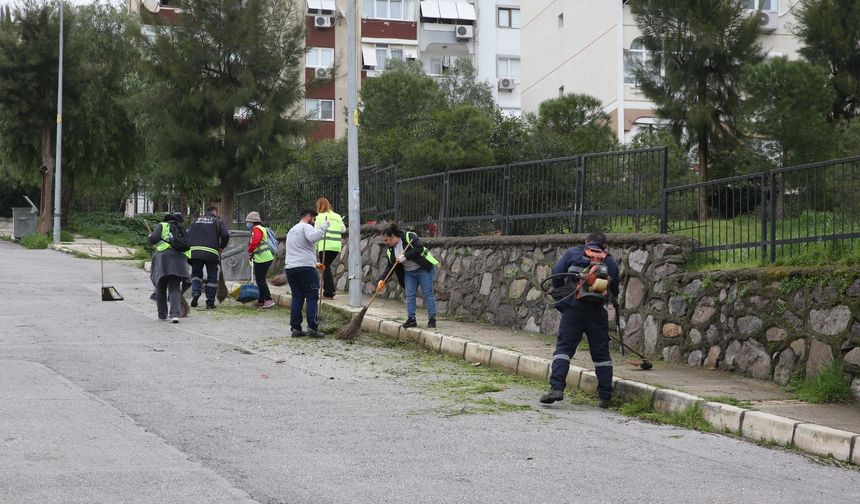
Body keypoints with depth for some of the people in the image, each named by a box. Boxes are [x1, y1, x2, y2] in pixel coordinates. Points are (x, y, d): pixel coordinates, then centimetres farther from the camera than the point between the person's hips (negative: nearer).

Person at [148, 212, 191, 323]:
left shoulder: (162, 226, 10)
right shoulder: (182, 231, 23)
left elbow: (153, 239, -2)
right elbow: (187, 245, 17)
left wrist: (151, 236, 19)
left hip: (163, 256, -3)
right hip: (179, 258, 3)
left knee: (160, 288, 11)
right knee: (174, 288, -2)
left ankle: (162, 314, 13)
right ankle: (175, 313, -21)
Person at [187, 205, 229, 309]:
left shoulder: (196, 220, 19)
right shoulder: (218, 222, 8)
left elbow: (188, 235, 14)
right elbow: (225, 235, -8)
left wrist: (189, 249, 20)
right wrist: (221, 247, 7)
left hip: (194, 251, 3)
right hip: (211, 253, -2)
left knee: (196, 273, 16)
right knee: (212, 277, 8)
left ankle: (196, 292, -12)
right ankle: (210, 303, 7)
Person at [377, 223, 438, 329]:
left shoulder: (409, 236, -16)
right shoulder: (390, 250, 4)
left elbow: (420, 248, -27)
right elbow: (390, 267, 6)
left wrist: (405, 256, -27)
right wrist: (382, 280, -7)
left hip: (424, 268, -6)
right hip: (409, 273, 7)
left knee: (428, 293, -5)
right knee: (409, 295, 0)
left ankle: (432, 319, 0)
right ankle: (411, 319, 6)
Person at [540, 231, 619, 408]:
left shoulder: (573, 253, 9)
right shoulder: (610, 262, 16)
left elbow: (556, 274, 2)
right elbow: (615, 291, 17)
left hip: (573, 309, -2)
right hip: (598, 312, 2)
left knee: (564, 347, -3)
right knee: (601, 353, 9)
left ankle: (556, 388, -19)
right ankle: (605, 397, 10)